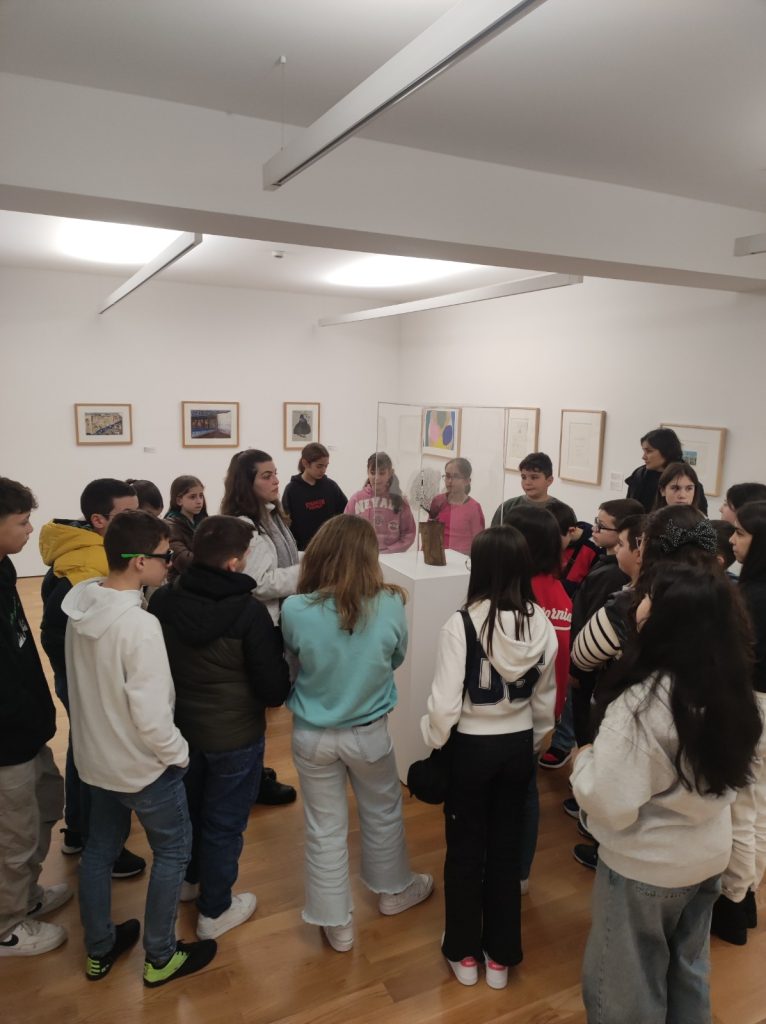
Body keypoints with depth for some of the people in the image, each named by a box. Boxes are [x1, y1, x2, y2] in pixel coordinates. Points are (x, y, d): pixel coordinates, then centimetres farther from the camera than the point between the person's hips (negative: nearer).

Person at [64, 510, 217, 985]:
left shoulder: (82, 604, -8)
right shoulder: (140, 625, -32)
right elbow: (151, 714, -30)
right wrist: (179, 753, -13)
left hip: (95, 755, 7)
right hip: (142, 764, -7)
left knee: (100, 848, 23)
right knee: (174, 849, 15)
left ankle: (99, 949, 43)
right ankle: (161, 958, 30)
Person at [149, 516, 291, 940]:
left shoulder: (162, 600, -14)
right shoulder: (249, 612, -27)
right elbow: (273, 690, -19)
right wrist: (286, 674, 0)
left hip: (178, 726, 5)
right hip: (234, 736, -5)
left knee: (189, 806, 28)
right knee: (224, 823, 15)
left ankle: (189, 878, 52)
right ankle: (214, 911, 35)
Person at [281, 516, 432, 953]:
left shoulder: (295, 610, -23)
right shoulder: (390, 605, -21)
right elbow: (395, 660, -2)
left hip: (313, 735, 0)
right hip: (369, 732, 1)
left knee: (325, 828, 18)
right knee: (383, 813, 26)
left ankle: (337, 924, 36)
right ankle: (395, 890, 50)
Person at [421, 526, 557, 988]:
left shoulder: (462, 624, -23)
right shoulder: (542, 624, -9)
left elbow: (445, 703, -19)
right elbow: (546, 699, 3)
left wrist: (434, 743, 0)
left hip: (470, 747, -3)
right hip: (518, 746, 4)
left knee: (466, 851, 17)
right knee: (506, 849, 19)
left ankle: (464, 953, 34)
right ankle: (501, 955, 35)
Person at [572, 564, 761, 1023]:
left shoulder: (639, 703, -33)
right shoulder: (732, 690, -10)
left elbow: (610, 804, -30)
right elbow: (728, 774, 5)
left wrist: (583, 760, -12)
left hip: (646, 867, -6)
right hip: (710, 855, 6)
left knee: (628, 985, 18)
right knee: (689, 969, 29)